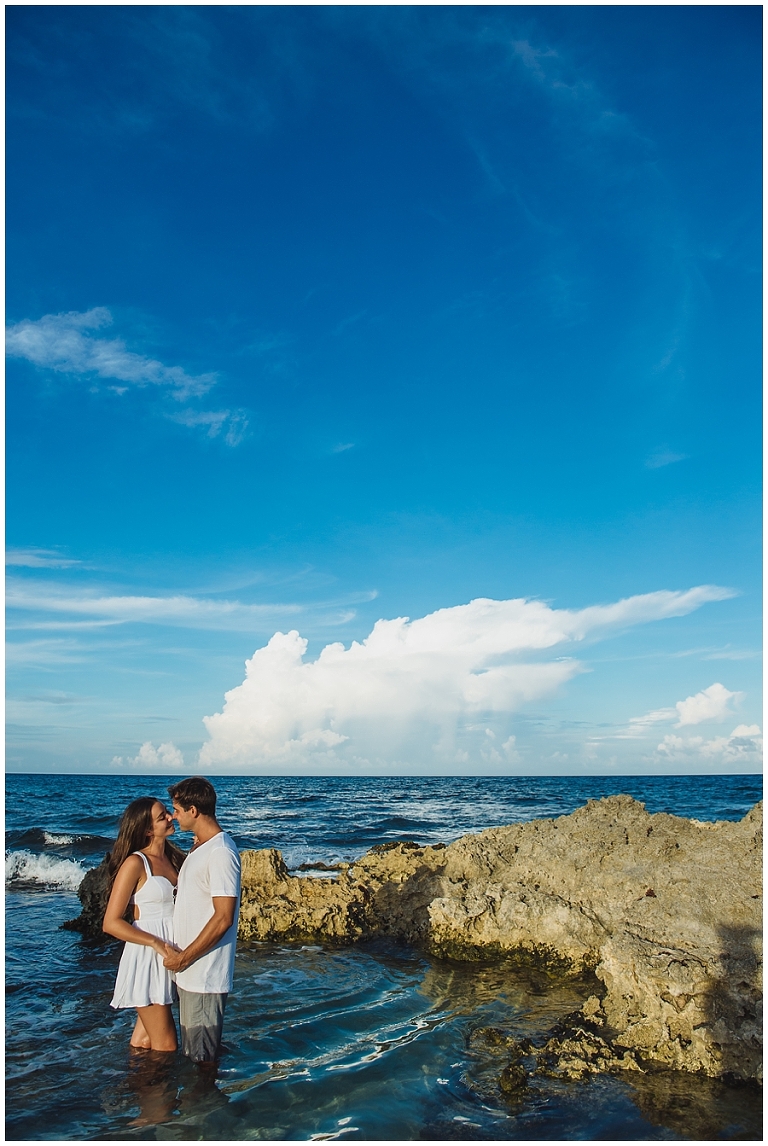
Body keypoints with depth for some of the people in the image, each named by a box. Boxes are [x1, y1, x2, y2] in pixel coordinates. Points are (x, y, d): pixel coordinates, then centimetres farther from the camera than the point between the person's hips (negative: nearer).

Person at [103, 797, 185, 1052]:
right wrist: (156, 943, -20)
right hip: (147, 956, -6)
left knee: (144, 1044, 16)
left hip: (172, 952, 6)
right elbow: (111, 923, -13)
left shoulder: (173, 857, 10)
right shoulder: (135, 863, -11)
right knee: (165, 1048, 0)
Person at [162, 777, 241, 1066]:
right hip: (190, 973, 10)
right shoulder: (200, 847, 11)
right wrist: (179, 955, 15)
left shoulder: (220, 852, -21)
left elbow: (223, 918, -23)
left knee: (202, 1058, 5)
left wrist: (184, 957, -16)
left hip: (204, 976, -9)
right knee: (193, 1053, 21)